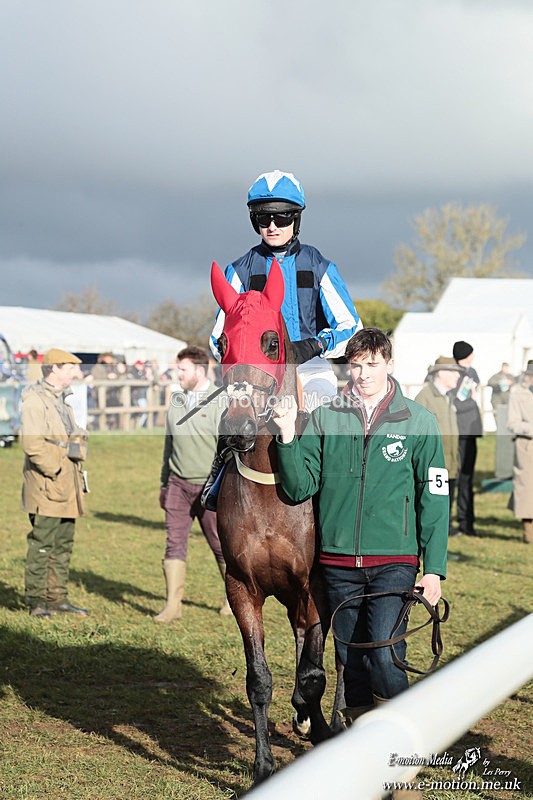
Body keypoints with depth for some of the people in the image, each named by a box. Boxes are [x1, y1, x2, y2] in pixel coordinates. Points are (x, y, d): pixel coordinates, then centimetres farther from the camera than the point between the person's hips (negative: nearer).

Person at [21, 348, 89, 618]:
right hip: (46, 485, -9)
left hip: (67, 484, 9)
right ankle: (36, 600, 0)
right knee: (41, 544, -5)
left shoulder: (62, 399, 20)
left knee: (63, 545, 11)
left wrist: (76, 475, 9)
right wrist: (54, 472, -18)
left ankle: (57, 598, 17)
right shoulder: (35, 399, -10)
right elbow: (32, 442, -20)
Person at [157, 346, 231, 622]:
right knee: (174, 542, -3)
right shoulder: (176, 400, 10)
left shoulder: (221, 402, -7)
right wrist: (164, 483, 18)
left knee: (221, 544, 6)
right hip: (178, 484, 4)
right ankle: (173, 604, -2)